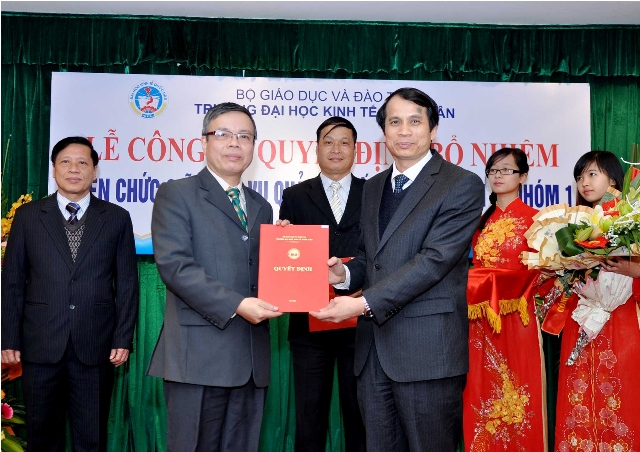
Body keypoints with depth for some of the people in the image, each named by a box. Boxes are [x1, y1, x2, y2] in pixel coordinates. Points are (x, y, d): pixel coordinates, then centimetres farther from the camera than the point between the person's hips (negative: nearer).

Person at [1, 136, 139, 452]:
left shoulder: (117, 218, 5)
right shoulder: (28, 216, 6)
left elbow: (127, 284, 3)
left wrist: (123, 339, -3)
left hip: (96, 346, 0)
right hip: (40, 344, 1)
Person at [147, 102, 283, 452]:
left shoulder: (261, 207, 19)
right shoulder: (176, 194, 1)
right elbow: (174, 265, -12)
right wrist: (236, 305, -19)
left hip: (251, 358, 6)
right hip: (199, 354, -5)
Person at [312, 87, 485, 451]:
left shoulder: (462, 185, -6)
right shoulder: (374, 187, 16)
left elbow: (435, 259, -16)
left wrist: (364, 303, -21)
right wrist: (345, 274, -2)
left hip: (427, 351, -6)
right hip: (374, 350, 6)